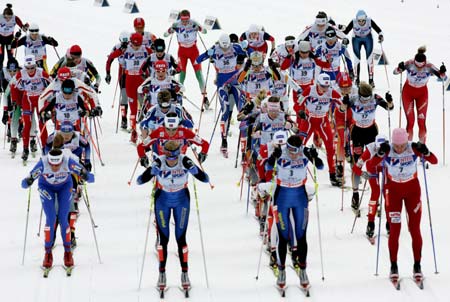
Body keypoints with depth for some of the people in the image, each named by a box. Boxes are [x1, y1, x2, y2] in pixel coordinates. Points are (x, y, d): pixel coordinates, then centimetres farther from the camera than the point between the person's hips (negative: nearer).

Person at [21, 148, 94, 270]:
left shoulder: (68, 162, -37)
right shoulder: (43, 163, -37)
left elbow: (90, 178, -38)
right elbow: (25, 183, -35)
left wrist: (86, 175, -59)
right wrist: (27, 182, -58)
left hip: (65, 186, 0)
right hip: (46, 187, 0)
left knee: (63, 219, -9)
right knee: (50, 218, -13)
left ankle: (68, 252, 8)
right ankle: (48, 253, 0)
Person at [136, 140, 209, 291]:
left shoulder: (185, 162, -25)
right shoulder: (159, 163, -27)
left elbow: (205, 179, -29)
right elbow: (140, 180, -32)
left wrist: (193, 168, -45)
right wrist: (152, 170, -47)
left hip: (181, 201, 0)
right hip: (162, 201, 0)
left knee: (181, 238, 2)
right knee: (163, 238, 3)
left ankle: (184, 273, 15)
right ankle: (162, 273, 17)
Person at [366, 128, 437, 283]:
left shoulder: (414, 148, -19)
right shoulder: (387, 150, -20)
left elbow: (434, 161, -17)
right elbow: (369, 166, -25)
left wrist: (425, 152, -35)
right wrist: (380, 154, -39)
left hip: (412, 190, 1)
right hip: (393, 191, -1)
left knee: (415, 229, 0)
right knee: (394, 230, -3)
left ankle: (417, 265, 11)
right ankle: (393, 266, 7)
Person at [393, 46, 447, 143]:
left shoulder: (429, 67, -24)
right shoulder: (409, 64, -26)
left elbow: (443, 78, -20)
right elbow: (395, 72, -26)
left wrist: (442, 72, -43)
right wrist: (400, 68, -48)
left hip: (422, 94, 1)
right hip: (408, 92, -1)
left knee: (422, 122, -1)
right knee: (410, 122, -3)